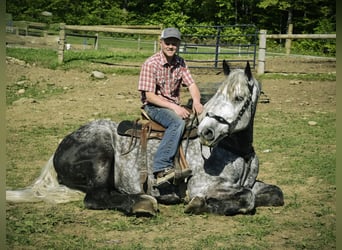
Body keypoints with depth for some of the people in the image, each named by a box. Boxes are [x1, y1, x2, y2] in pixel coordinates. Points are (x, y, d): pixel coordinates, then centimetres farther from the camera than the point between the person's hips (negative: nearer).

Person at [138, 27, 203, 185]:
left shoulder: (180, 63, 9)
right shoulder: (151, 64, -12)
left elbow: (191, 85, 3)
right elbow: (149, 95, -16)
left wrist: (196, 101, -20)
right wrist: (174, 107, -25)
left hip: (174, 106, 7)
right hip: (154, 106, -7)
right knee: (178, 122, -35)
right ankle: (162, 168, -39)